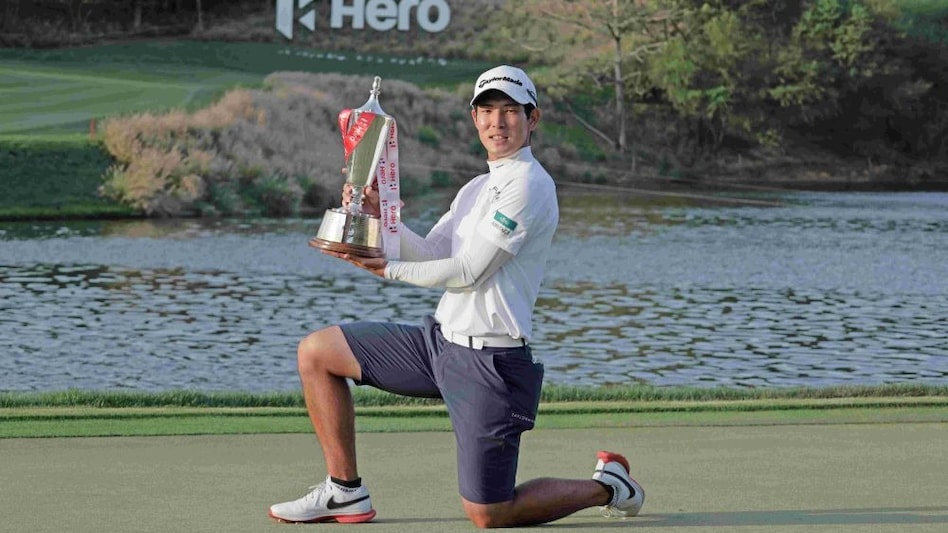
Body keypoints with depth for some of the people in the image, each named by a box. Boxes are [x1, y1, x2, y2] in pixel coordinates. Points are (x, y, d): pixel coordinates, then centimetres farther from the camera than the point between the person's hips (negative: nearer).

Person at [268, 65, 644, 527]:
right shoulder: (478, 188, 17)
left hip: (489, 359, -9)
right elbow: (431, 254, 6)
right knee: (316, 352, 6)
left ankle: (608, 485, 17)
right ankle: (346, 493, 10)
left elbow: (469, 273, -17)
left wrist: (389, 270, -11)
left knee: (488, 515, -6)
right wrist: (379, 216, -9)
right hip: (441, 339, 9)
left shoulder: (527, 184, -13)